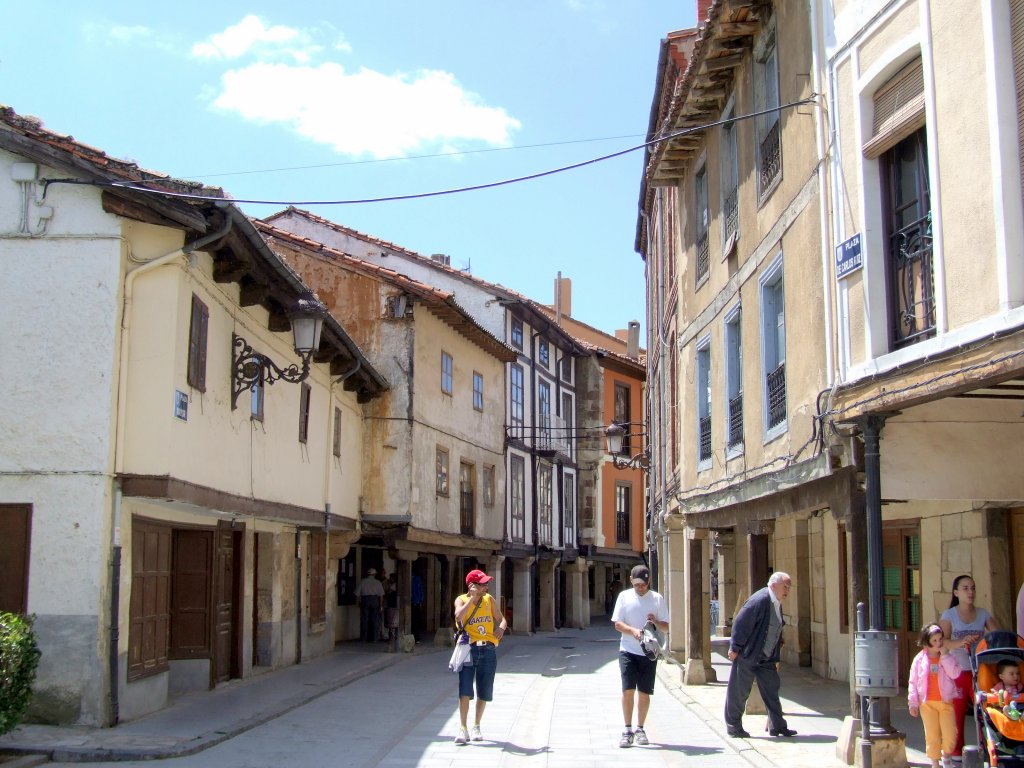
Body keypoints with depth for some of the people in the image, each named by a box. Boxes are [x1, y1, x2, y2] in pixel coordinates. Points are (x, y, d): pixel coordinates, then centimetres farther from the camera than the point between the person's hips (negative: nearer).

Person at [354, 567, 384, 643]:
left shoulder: (362, 582, 6)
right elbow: (381, 595, 3)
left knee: (364, 620, 5)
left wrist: (359, 603, 12)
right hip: (375, 600, 0)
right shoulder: (377, 582, 6)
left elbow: (357, 595, 2)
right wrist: (380, 605, 9)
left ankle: (364, 638, 5)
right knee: (374, 620, 4)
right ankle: (373, 638, 3)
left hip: (365, 600, 0)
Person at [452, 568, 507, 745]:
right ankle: (463, 729, -3)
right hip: (468, 649, -3)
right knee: (465, 691, -10)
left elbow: (502, 619, 11)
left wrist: (501, 628, -11)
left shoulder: (489, 600, 8)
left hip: (488, 650, 3)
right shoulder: (462, 600, -2)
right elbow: (459, 615, -22)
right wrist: (472, 597, -19)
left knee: (484, 693, 9)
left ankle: (476, 727, 25)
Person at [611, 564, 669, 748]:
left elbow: (666, 627, 4)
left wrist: (655, 622, -18)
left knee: (644, 692, 4)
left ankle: (640, 729, 18)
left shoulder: (657, 599, 3)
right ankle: (628, 730, 1)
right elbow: (617, 623, 0)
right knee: (628, 690, -8)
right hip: (628, 650, -1)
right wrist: (633, 631, -18)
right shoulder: (624, 596, 2)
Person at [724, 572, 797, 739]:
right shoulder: (759, 600, -20)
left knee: (771, 689, 8)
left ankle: (777, 726, 15)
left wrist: (776, 658, 17)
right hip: (747, 655, -8)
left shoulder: (777, 605, 8)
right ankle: (733, 727, 12)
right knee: (739, 692, 2)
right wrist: (735, 648, -18)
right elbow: (740, 623, -21)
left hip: (766, 657, 9)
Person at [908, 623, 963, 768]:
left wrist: (945, 655, -16)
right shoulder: (919, 659, -1)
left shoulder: (947, 657, 3)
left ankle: (947, 756, 24)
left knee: (950, 733, -3)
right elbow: (913, 682, 2)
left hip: (946, 701, 1)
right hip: (927, 703, 0)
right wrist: (913, 703, -1)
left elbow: (955, 673, -15)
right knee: (932, 735, 5)